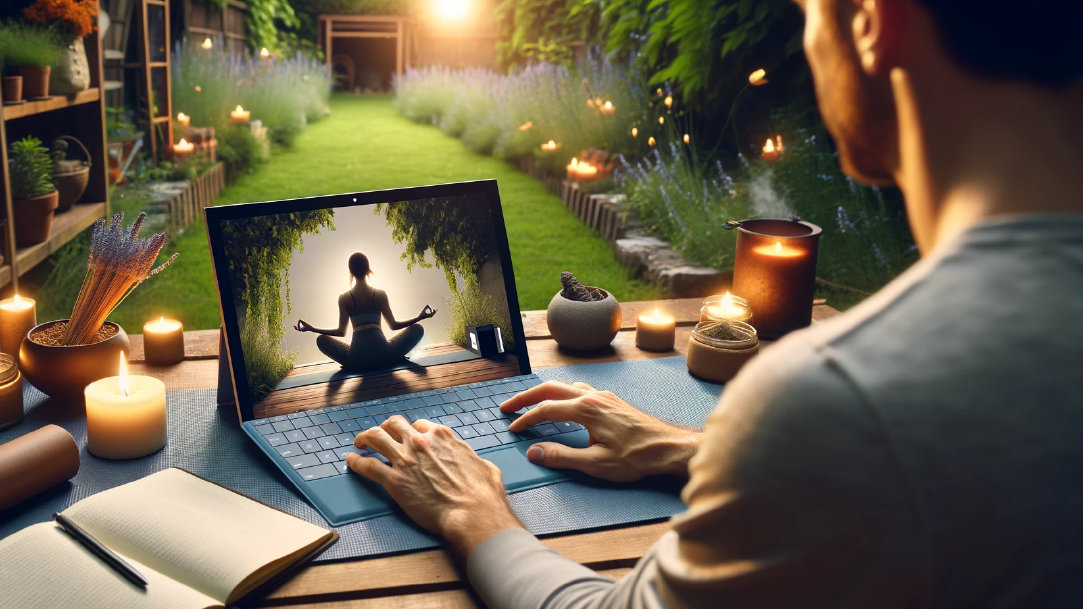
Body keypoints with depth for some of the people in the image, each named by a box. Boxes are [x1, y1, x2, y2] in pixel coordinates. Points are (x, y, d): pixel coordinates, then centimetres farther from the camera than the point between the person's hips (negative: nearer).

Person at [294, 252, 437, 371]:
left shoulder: (344, 298, 5)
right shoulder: (380, 294, 4)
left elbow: (341, 331, 6)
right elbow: (394, 325, 6)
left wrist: (311, 328, 16)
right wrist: (420, 317, 14)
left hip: (357, 360, 1)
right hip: (383, 357, 0)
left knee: (321, 339, 24)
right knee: (418, 329, 18)